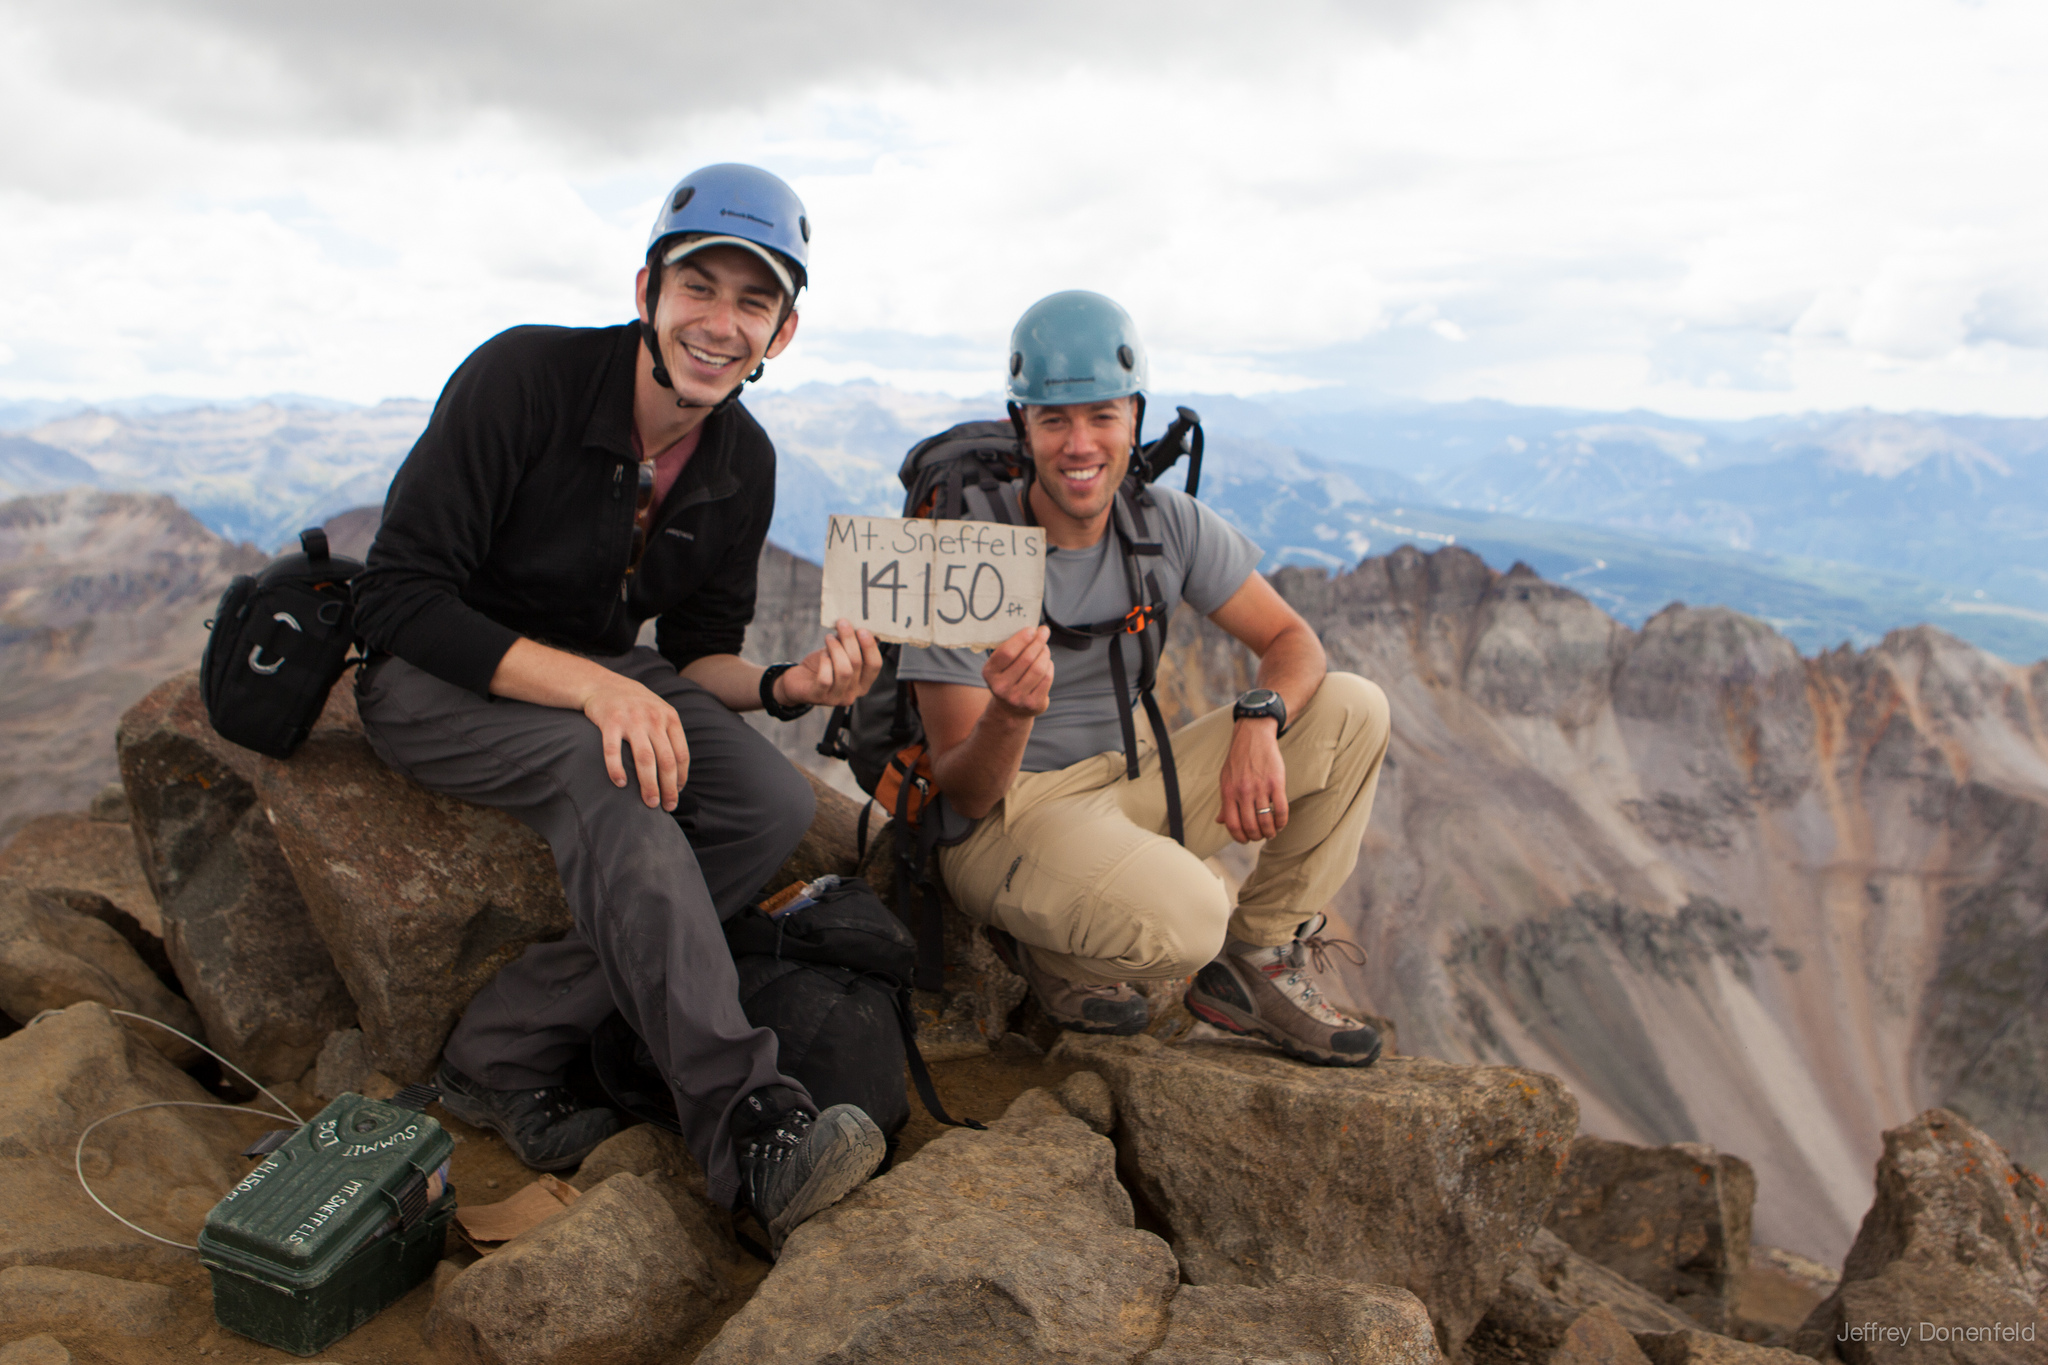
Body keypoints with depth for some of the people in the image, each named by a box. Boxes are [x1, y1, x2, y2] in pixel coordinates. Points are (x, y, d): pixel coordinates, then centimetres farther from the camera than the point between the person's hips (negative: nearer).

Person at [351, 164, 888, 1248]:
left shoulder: (743, 463, -3)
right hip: (436, 680, -5)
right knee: (609, 775, -36)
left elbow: (698, 648, 4)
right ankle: (742, 1123, -34)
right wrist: (593, 685, -34)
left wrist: (781, 686, -20)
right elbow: (399, 598, -22)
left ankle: (503, 1051, -16)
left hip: (598, 675, 6)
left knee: (771, 803, -20)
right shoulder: (524, 376, -20)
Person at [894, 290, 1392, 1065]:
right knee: (1185, 916, -35)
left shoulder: (1168, 524, -3)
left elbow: (1291, 640, 1)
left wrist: (1259, 719, -22)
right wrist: (1010, 718, -40)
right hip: (1005, 813, -6)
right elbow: (962, 796, -17)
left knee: (1353, 710, -5)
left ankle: (1255, 962, 4)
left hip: (1124, 785, 6)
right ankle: (1047, 952, 0)